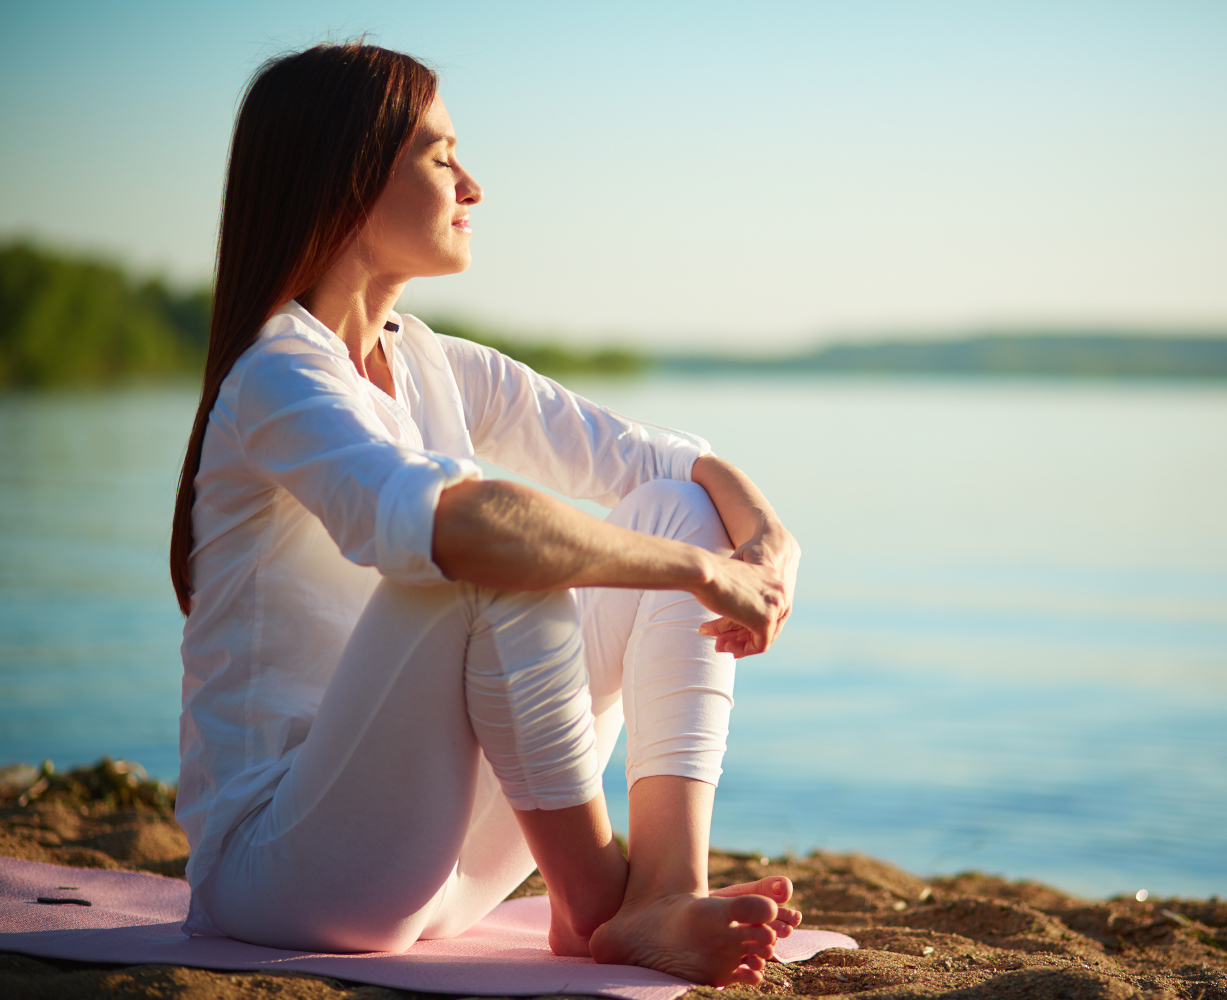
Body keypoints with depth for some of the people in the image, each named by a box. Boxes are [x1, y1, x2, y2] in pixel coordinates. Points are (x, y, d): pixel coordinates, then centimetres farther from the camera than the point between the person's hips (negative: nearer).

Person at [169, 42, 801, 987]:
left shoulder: (434, 369, 9)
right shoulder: (281, 379, -17)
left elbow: (654, 454, 8)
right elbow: (440, 522, -38)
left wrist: (770, 539, -14)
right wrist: (703, 568, -31)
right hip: (281, 866, -8)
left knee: (678, 507, -2)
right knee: (500, 558, -31)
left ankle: (665, 895, -18)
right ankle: (592, 899, -15)